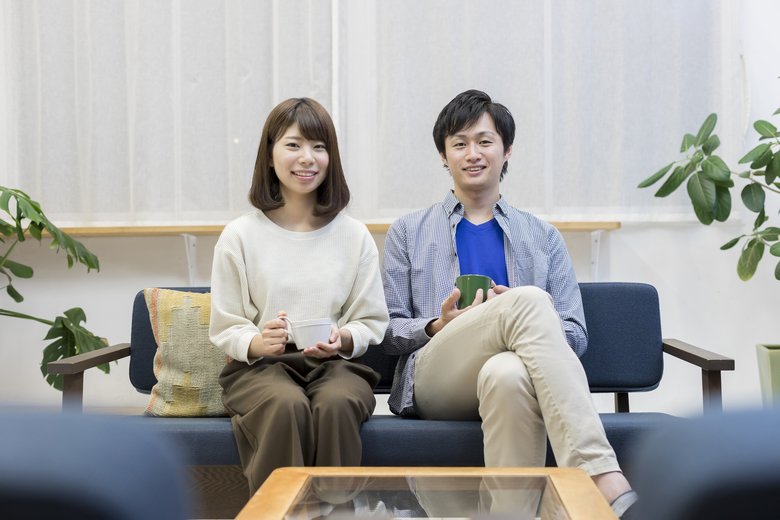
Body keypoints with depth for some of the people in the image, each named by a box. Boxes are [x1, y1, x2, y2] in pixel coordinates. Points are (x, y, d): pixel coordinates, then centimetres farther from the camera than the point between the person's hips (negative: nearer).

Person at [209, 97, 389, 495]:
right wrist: (259, 343, -18)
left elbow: (372, 322, 9)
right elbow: (224, 328, 4)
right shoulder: (240, 235, 5)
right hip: (259, 367, -1)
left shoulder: (354, 235, 9)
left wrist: (343, 340, -13)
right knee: (287, 406, -35)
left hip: (335, 364, 1)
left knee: (337, 405, -34)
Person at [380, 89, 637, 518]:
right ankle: (605, 482, -47)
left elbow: (574, 336, 14)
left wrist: (515, 323, -8)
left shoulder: (542, 238, 23)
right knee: (529, 300, -34)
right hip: (435, 379, -1)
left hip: (511, 378, 1)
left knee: (507, 373, -42)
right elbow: (387, 331, 14)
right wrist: (437, 327, -8)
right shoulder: (408, 233, 21)